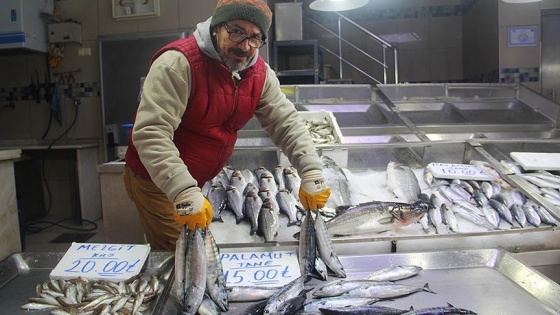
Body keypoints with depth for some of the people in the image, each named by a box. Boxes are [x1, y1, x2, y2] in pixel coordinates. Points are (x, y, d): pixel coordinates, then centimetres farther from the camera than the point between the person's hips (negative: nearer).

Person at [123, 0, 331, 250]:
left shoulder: (260, 73, -5)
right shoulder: (178, 63, -25)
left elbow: (286, 122, -5)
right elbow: (151, 132, -32)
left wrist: (311, 173, -19)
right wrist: (183, 192, -41)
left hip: (196, 183, 7)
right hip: (156, 181, -6)